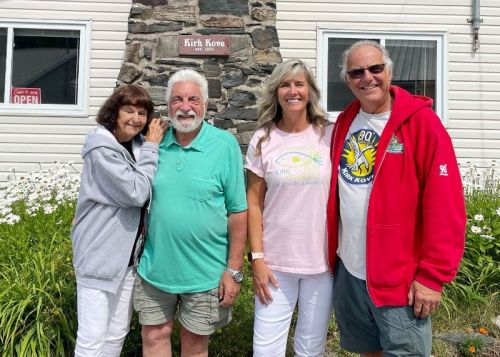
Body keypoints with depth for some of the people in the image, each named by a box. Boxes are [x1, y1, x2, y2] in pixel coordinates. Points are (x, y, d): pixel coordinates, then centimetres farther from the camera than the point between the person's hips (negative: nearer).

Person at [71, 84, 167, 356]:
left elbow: (145, 192, 20)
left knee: (117, 334, 16)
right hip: (100, 253, -8)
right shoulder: (100, 146, -15)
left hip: (127, 253, 8)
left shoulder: (137, 145, 8)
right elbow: (136, 192, -22)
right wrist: (151, 147, -14)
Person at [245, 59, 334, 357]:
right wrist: (257, 258, -4)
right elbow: (254, 203, 1)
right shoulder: (263, 140, -1)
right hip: (275, 261, 0)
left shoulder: (330, 136, -1)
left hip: (323, 261, 0)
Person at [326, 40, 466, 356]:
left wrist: (432, 275, -15)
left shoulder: (421, 121, -11)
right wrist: (332, 251, 8)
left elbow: (446, 207, -14)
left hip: (401, 279, -5)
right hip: (348, 271, 6)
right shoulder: (344, 123, 6)